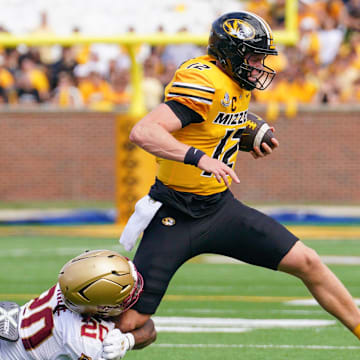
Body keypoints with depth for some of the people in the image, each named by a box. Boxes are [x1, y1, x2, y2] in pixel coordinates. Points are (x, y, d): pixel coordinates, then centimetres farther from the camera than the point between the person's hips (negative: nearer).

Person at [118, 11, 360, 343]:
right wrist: (200, 158, -43)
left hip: (221, 207, 8)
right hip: (175, 215, -8)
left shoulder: (238, 83, 6)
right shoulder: (206, 84, -22)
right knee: (129, 321, -10)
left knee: (308, 264, 3)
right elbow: (142, 133, -34)